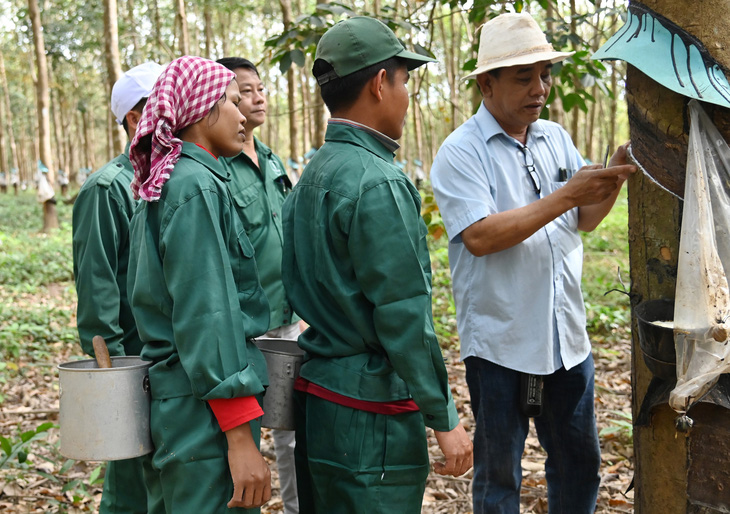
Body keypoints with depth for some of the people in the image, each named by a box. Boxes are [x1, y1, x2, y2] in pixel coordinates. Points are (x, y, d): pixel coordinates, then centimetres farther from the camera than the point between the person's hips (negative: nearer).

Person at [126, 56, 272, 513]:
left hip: (171, 400, 10)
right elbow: (206, 315, -21)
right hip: (206, 407, -10)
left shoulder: (163, 185, 15)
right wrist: (240, 436, -21)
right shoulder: (197, 187, -15)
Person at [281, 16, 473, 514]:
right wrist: (445, 418, -13)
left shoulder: (312, 176, 10)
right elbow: (405, 318, -20)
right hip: (370, 412, -9)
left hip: (315, 396, 9)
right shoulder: (378, 182, -17)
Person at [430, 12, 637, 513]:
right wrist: (564, 196, -23)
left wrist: (614, 177, -8)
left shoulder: (556, 138, 9)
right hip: (499, 342, -6)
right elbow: (479, 237, -22)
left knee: (580, 462, 17)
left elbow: (585, 219, 11)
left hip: (567, 336, 6)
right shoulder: (461, 152, -10)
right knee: (498, 474, 10)